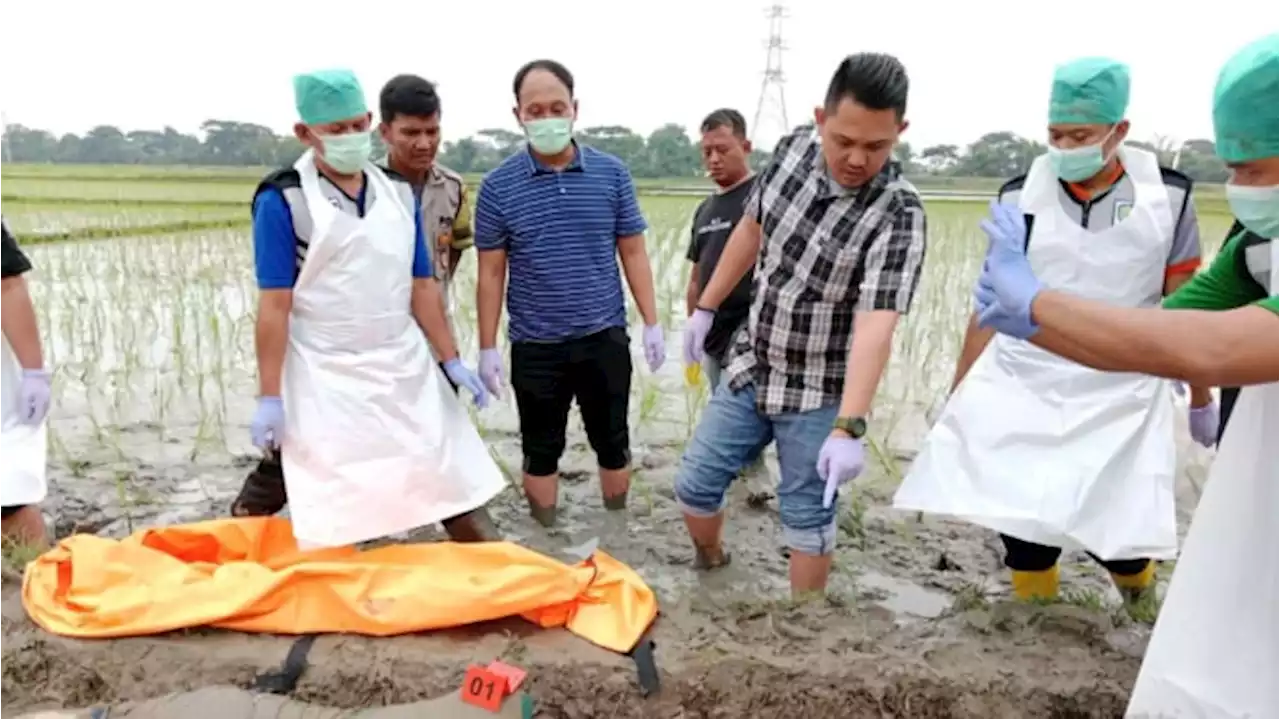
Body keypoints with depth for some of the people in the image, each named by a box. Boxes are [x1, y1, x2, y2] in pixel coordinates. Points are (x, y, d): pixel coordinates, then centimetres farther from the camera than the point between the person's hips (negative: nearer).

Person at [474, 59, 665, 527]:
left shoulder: (611, 173, -1)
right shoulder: (498, 186, -5)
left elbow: (632, 252, 4)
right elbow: (491, 272, -1)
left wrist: (652, 323, 0)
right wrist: (487, 348, -3)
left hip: (605, 337, 1)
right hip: (535, 345, -1)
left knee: (612, 441, 14)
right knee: (541, 449, 12)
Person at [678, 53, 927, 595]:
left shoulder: (898, 214, -22)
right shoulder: (793, 150, -6)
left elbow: (876, 325, -32)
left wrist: (849, 427, -42)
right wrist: (706, 308, 15)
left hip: (819, 392, -5)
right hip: (748, 368, 5)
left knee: (807, 518, 6)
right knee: (694, 485, 11)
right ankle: (710, 568, 41)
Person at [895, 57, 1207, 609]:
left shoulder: (1166, 196, -2)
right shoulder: (1020, 197, -2)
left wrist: (1201, 401, 13)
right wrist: (957, 399, 5)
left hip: (1120, 398, 0)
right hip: (1021, 389, 1)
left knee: (1114, 526, -3)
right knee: (1023, 528, 0)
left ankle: (1133, 568, 34)